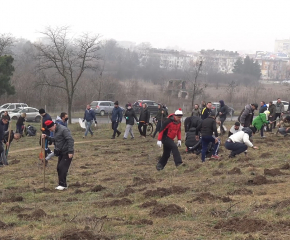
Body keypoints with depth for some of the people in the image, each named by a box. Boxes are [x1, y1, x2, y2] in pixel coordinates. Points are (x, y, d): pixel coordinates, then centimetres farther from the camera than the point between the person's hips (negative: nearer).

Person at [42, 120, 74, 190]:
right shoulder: (55, 131, 10)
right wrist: (46, 137, 7)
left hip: (67, 153, -10)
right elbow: (54, 140, 22)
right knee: (59, 168, 9)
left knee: (62, 168, -11)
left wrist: (70, 152, -25)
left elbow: (70, 140, -23)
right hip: (61, 153, 10)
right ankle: (61, 184, 17)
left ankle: (63, 185, -5)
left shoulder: (63, 130, -20)